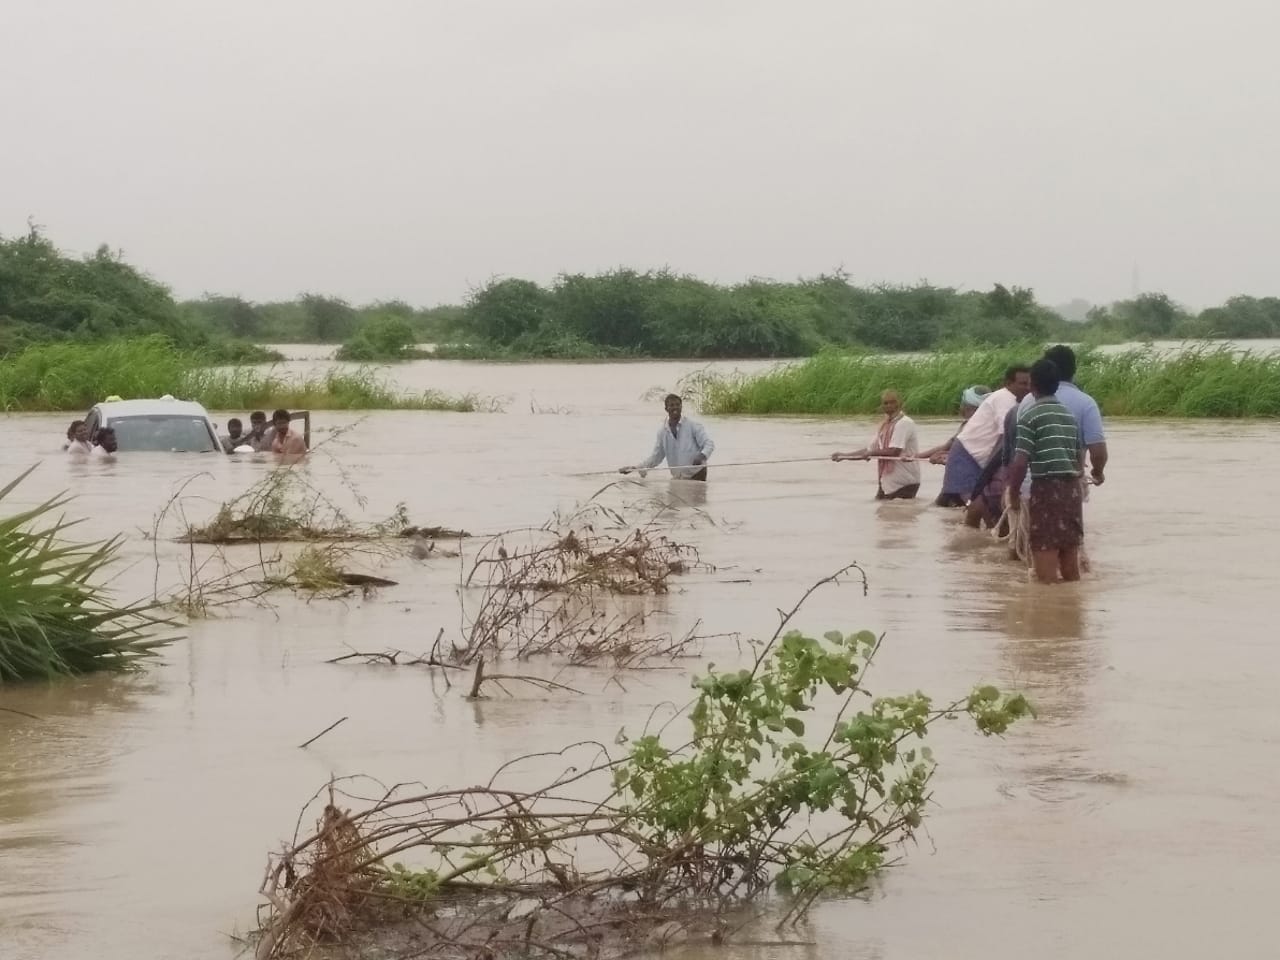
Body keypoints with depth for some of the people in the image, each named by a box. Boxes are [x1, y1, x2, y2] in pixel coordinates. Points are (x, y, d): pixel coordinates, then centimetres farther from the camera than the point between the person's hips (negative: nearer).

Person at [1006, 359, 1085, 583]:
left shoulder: (1030, 416, -7)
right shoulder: (1070, 415, 12)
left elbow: (1020, 462, -11)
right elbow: (1080, 458, 14)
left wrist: (1014, 493, -2)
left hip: (1046, 487, -6)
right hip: (1073, 488, 6)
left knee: (1044, 549, -3)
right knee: (1070, 551, 12)